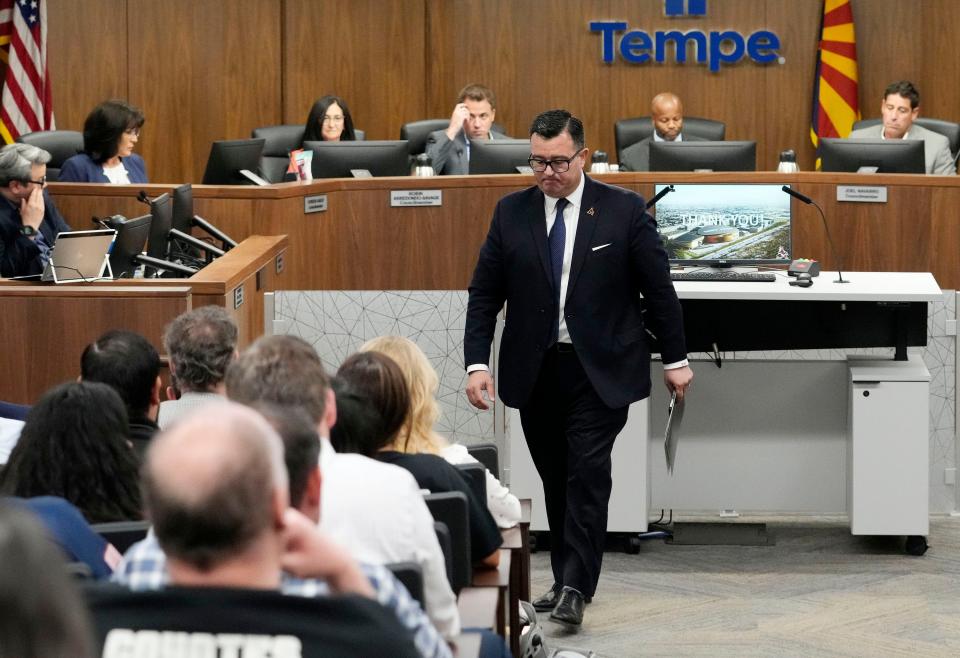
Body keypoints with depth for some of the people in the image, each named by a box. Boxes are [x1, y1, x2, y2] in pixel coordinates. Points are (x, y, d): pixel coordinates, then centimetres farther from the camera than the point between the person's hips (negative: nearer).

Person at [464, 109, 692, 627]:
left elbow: (658, 288, 2)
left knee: (587, 474, -12)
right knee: (555, 480, 10)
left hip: (599, 370, -3)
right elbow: (484, 293, 4)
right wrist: (477, 362, -6)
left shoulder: (624, 210, -4)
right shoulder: (511, 212, 3)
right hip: (535, 370, 3)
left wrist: (675, 359, 4)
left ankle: (576, 588, -12)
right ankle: (566, 578, 20)